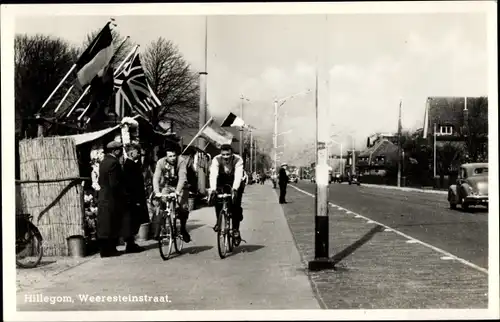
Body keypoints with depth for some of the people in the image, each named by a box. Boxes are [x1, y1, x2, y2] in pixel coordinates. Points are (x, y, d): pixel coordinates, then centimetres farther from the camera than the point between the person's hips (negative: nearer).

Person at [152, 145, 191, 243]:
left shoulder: (181, 161, -24)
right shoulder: (161, 162, -19)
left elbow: (182, 177, -33)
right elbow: (156, 178, -27)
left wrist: (178, 191, -47)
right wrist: (157, 192, -42)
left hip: (180, 187, -1)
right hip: (166, 186, 1)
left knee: (184, 208, -16)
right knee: (161, 206, -19)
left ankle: (183, 229, 9)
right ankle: (158, 230, -6)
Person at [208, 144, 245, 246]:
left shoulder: (238, 160, -27)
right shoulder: (216, 160, -24)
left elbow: (238, 175, -40)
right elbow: (213, 174, -36)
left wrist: (234, 189, -56)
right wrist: (212, 189, -52)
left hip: (235, 184, -1)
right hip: (222, 182, 1)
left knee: (235, 205, -17)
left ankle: (236, 230, -5)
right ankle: (218, 220, -4)